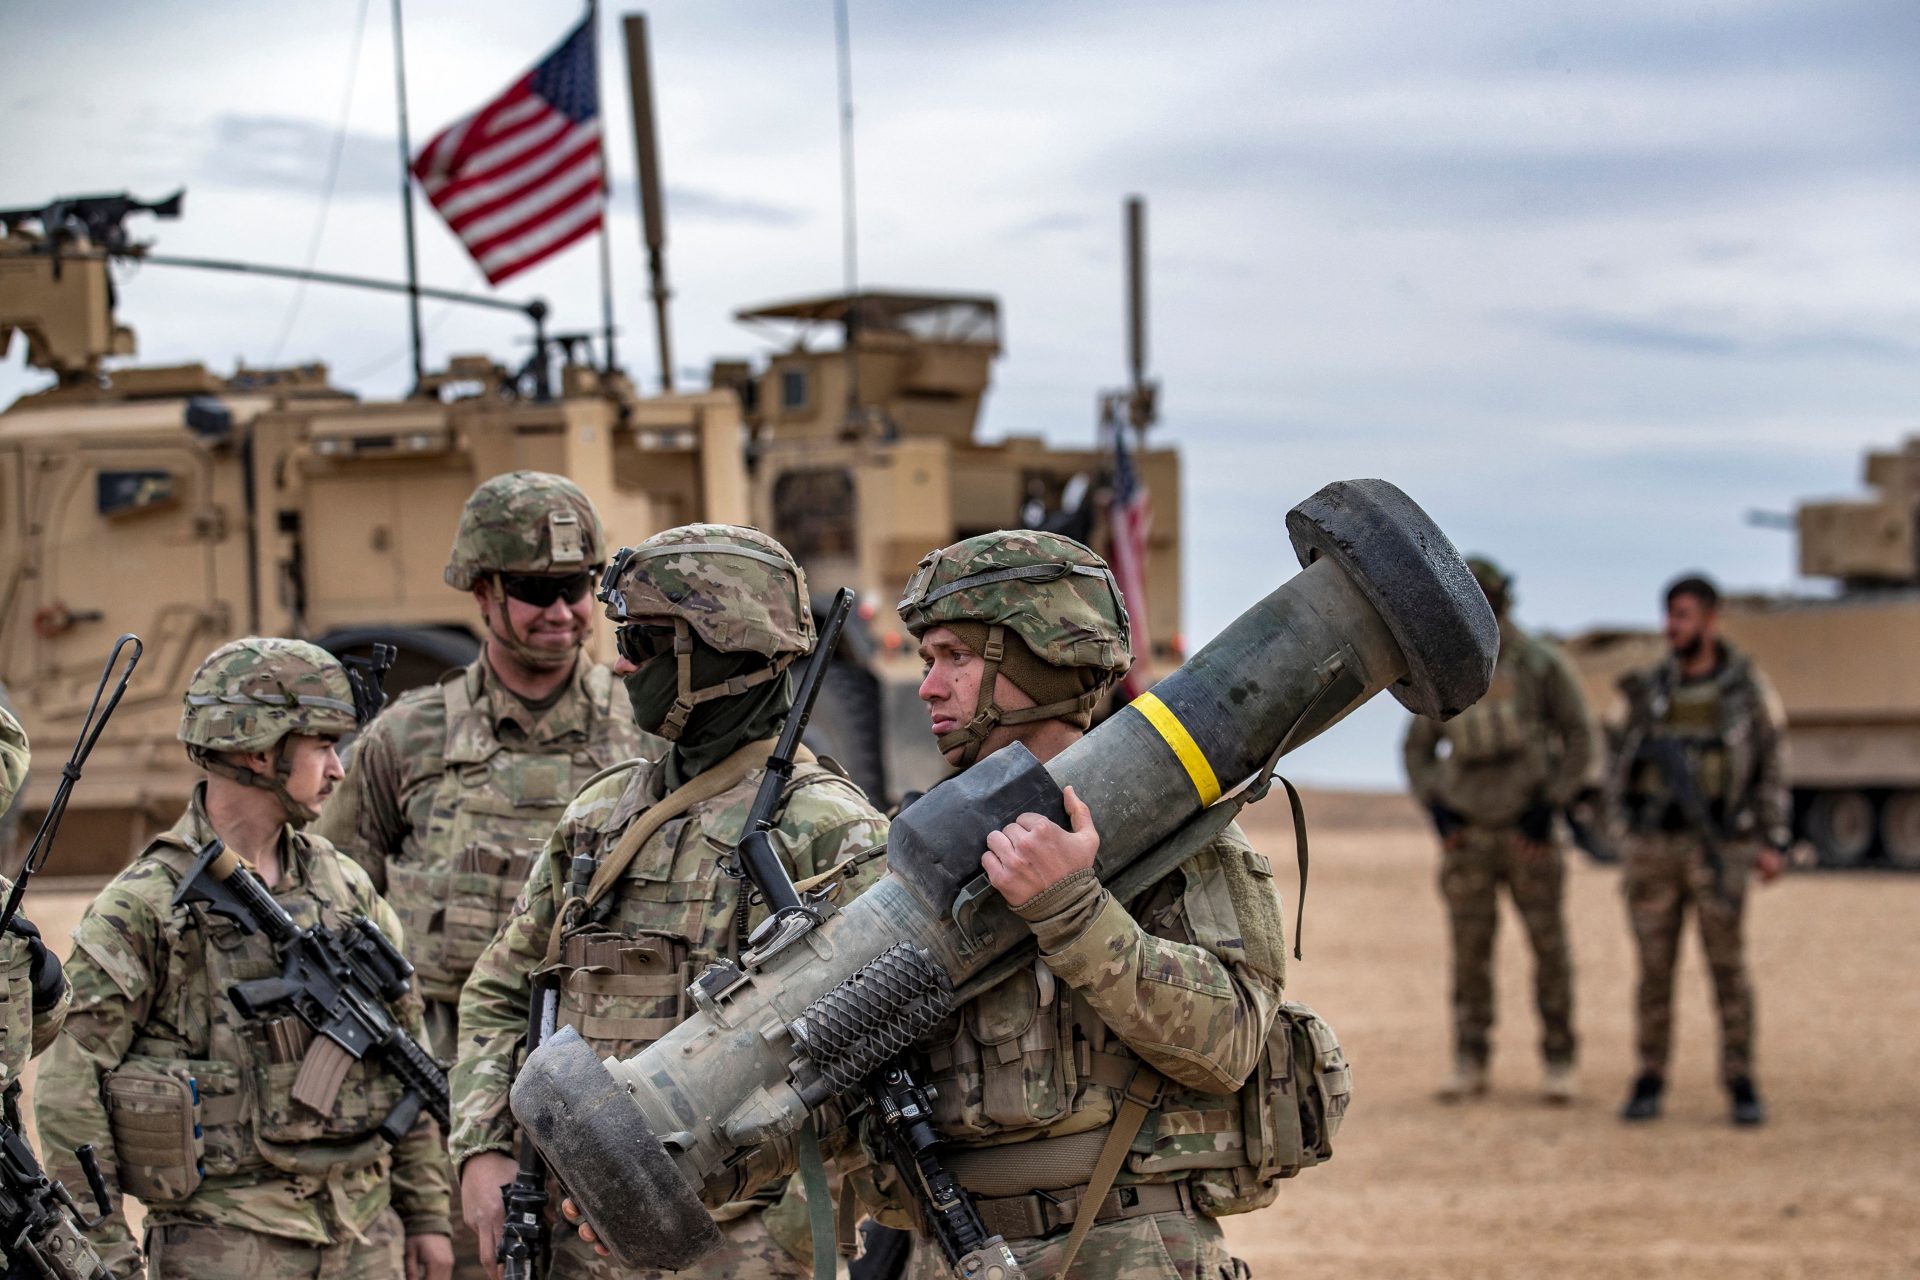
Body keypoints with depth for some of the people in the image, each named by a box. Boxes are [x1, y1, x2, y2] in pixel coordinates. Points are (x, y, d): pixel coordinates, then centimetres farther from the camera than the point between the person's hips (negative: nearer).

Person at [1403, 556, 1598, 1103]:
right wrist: (1436, 807, 0)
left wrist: (1548, 806, -10)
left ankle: (1559, 1063, 6)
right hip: (1466, 832, 3)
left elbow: (1580, 736, -1)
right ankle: (1470, 1065, 6)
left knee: (1549, 944, -1)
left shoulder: (1540, 665, -3)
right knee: (1470, 949, 2)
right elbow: (1417, 747, 15)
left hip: (1527, 830, -3)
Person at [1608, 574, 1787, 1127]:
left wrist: (1773, 844, -7)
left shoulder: (1747, 688, -2)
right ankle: (1649, 1084, 10)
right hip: (1653, 847, 3)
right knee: (1654, 966, 3)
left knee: (1728, 967, -2)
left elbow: (1772, 766, 0)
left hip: (1717, 848, -2)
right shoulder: (1651, 690, 6)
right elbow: (1627, 763, 15)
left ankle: (1741, 1085, 6)